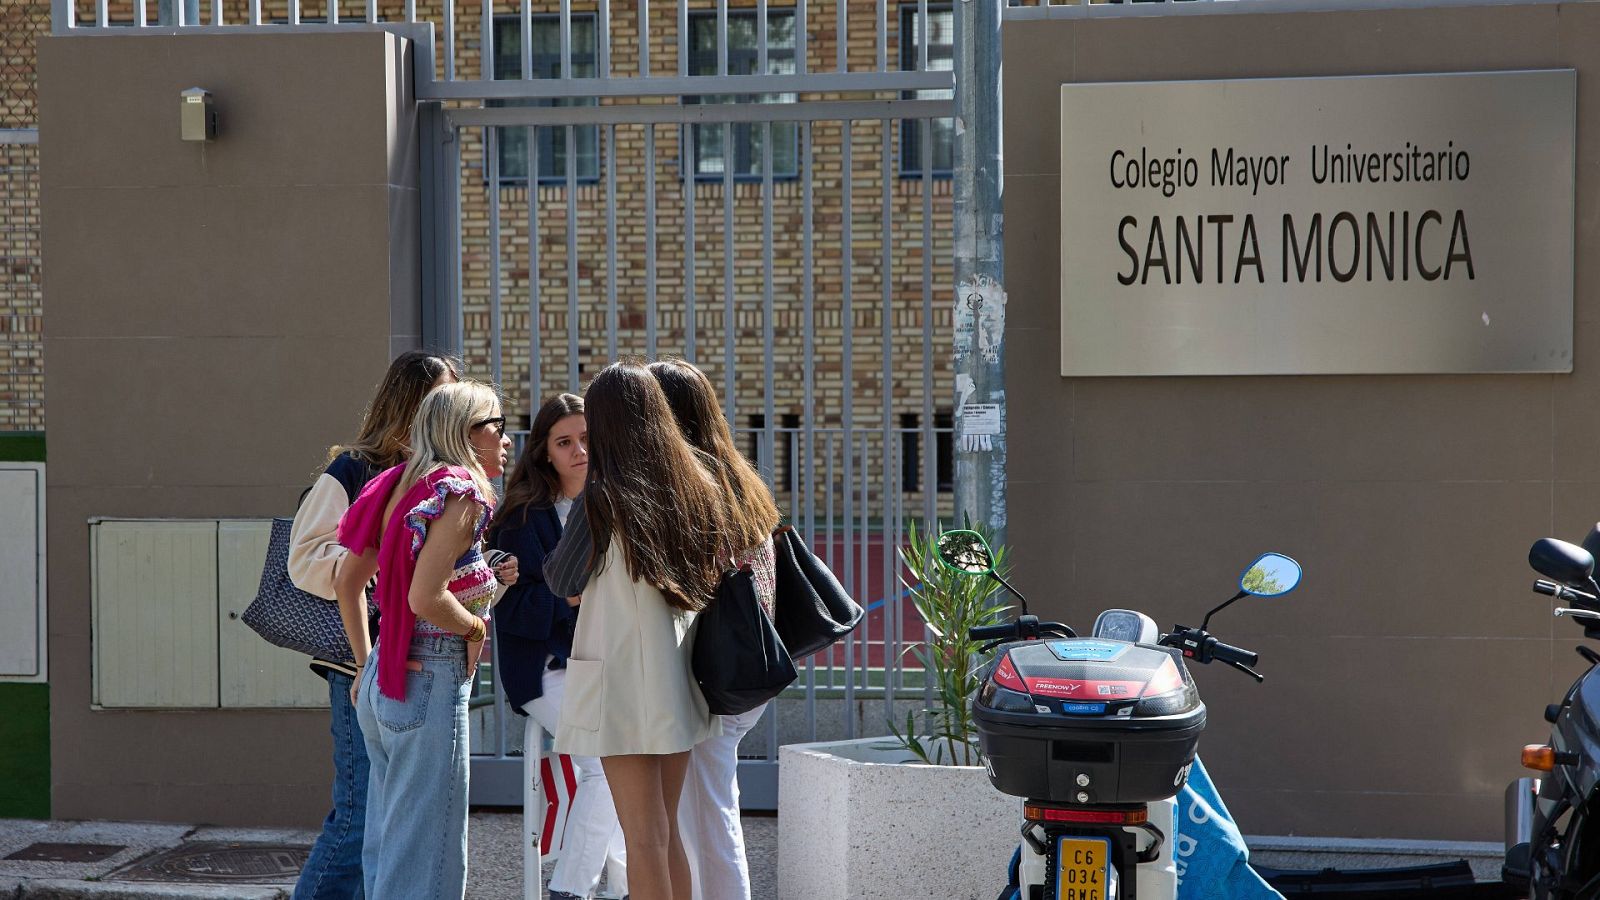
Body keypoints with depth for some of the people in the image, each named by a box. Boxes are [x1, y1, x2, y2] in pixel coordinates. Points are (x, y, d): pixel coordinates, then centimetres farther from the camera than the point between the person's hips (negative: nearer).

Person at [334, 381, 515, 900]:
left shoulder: (405, 484, 11)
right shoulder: (460, 493, -14)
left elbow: (347, 581, 17)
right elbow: (425, 598, -25)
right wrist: (475, 628, -8)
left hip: (382, 679, 9)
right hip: (431, 682, -9)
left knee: (385, 847, 16)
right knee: (424, 857, -2)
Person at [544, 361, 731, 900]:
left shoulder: (603, 497, -12)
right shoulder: (698, 490, 4)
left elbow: (562, 582, -1)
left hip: (622, 685, -6)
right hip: (678, 681, 6)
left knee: (644, 837, -2)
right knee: (666, 829, 16)